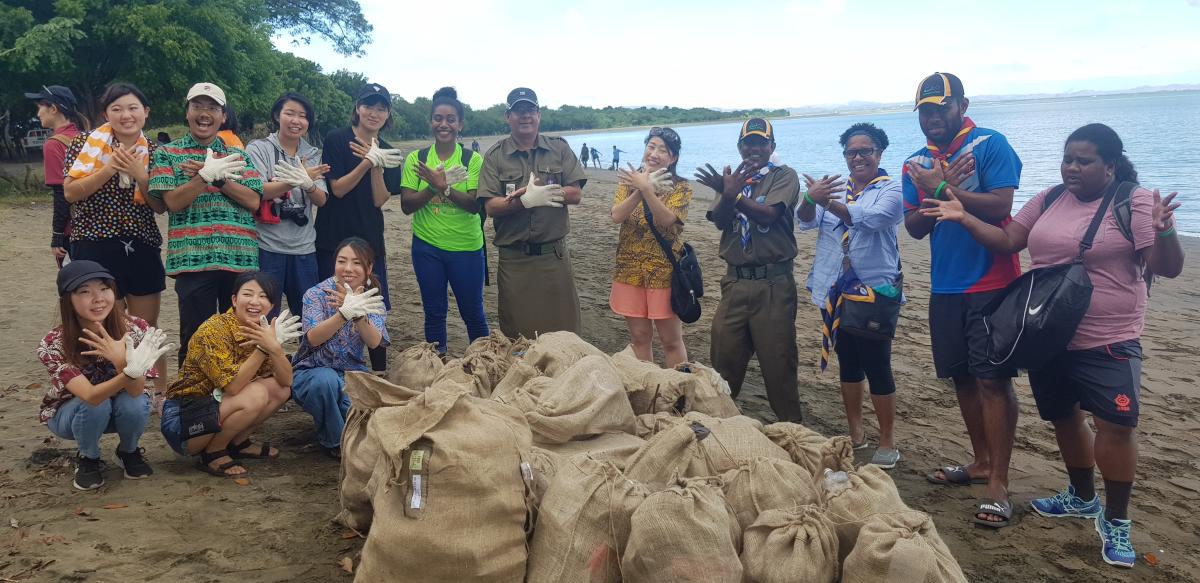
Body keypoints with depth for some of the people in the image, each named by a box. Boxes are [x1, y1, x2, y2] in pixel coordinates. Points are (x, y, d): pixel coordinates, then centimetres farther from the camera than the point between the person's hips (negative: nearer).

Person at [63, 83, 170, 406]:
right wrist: (109, 168, -20)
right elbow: (70, 192, -9)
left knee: (146, 328, 10)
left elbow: (161, 206, -1)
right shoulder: (86, 143, -1)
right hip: (96, 247, -2)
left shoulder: (154, 152, 5)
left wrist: (139, 174, -16)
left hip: (142, 248, 2)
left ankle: (160, 393, 22)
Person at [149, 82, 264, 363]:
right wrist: (206, 175, -18)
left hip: (240, 258, 3)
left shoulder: (238, 156, 15)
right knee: (195, 340, 2)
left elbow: (253, 202, 2)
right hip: (193, 258, -2)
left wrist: (218, 178, -9)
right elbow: (173, 201, -6)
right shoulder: (167, 153, 8)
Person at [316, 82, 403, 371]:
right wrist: (368, 162, -22)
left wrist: (376, 164, -17)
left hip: (370, 241, 4)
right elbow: (337, 188, -11)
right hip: (333, 239, -4)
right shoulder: (336, 140, -3)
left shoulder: (388, 153, 9)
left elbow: (379, 199, -2)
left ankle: (380, 374, 15)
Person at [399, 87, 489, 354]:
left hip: (466, 247, -2)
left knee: (472, 312, 8)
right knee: (434, 312, 12)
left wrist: (444, 187, -27)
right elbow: (406, 205, -5)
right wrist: (433, 187, -20)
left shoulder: (473, 159, -4)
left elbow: (475, 204, -14)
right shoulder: (416, 159, 1)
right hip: (427, 246, 2)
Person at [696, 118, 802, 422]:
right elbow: (719, 221, -3)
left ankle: (790, 427, 13)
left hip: (773, 283, -4)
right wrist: (728, 193, -22)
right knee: (724, 355, 10)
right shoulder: (731, 178, 13)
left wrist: (734, 195, -26)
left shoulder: (784, 176, 0)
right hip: (735, 280, 4)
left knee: (777, 360, 0)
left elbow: (768, 214, -16)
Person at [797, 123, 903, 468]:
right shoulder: (834, 187, 13)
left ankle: (887, 443, 9)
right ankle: (855, 433, 28)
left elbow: (869, 218, -24)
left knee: (877, 367, -2)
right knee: (848, 363, 15)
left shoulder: (891, 191, -4)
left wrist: (827, 202, -25)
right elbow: (806, 222, -2)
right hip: (836, 292, 6)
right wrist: (811, 199, -23)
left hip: (874, 292, -5)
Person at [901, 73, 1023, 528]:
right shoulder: (916, 163, 9)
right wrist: (937, 191, -13)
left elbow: (1000, 207, -19)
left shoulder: (990, 145, -8)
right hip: (945, 286, 6)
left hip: (991, 285, -6)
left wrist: (943, 189, -17)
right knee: (962, 376, 14)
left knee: (993, 380, -5)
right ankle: (981, 462, 29)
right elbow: (914, 227, 4)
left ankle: (998, 484, 1)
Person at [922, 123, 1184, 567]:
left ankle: (1116, 520, 9)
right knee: (1063, 417, 18)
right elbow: (1007, 241, 7)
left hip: (1108, 343, -6)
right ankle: (1082, 497, 39)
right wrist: (964, 217, -6)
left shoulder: (1136, 203, -11)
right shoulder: (1048, 200, 5)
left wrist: (1164, 231, -36)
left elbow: (1167, 268, -15)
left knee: (1114, 426, -10)